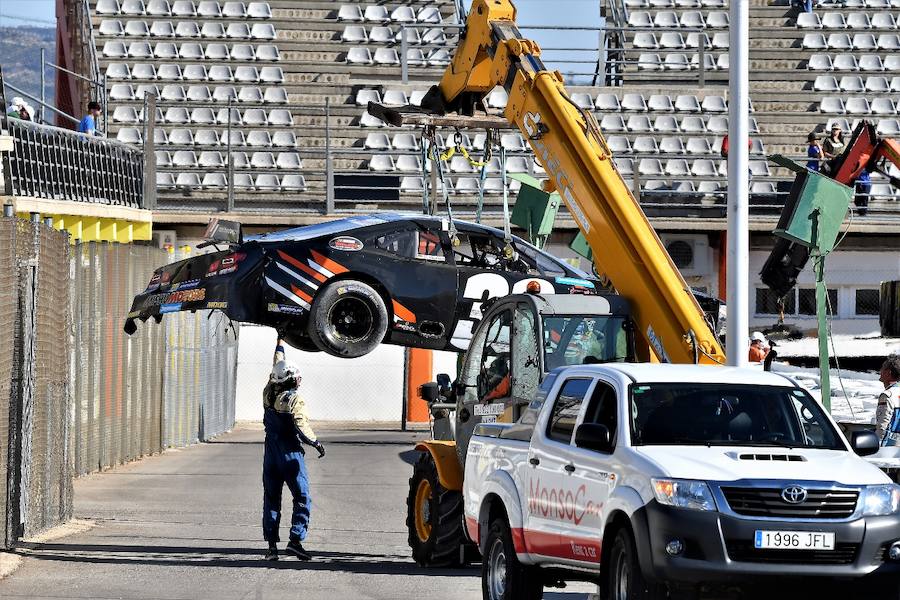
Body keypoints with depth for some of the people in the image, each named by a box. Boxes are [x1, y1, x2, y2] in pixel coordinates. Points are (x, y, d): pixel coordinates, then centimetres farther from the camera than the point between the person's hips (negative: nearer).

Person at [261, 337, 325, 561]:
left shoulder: (269, 393, 4)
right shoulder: (294, 400, -15)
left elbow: (277, 365, 20)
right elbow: (302, 428, -22)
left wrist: (280, 341, 33)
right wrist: (317, 443, -8)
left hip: (271, 455, 6)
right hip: (290, 455, -6)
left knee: (271, 499, 8)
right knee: (302, 498, 0)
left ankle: (271, 545, 4)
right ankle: (296, 539, -11)